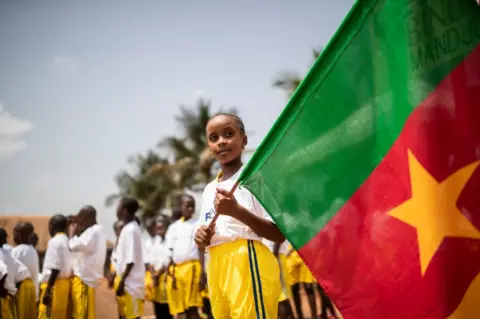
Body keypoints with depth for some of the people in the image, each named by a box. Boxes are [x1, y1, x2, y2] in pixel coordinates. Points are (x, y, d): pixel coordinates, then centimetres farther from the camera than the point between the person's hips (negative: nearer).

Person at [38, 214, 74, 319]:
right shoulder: (68, 242, 14)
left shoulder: (54, 242, -9)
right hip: (66, 284, 8)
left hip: (55, 286, -8)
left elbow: (55, 269, -16)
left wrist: (48, 290, -17)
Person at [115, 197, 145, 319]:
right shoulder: (128, 228, 14)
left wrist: (122, 282, -18)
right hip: (128, 281, 10)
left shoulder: (131, 230, -16)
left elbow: (131, 260, -19)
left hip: (131, 283, -10)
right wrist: (121, 280, 20)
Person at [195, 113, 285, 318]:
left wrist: (237, 211, -22)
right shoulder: (208, 190, 19)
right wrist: (201, 239, 0)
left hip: (248, 265, -7)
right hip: (217, 270, 8)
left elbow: (279, 234, -10)